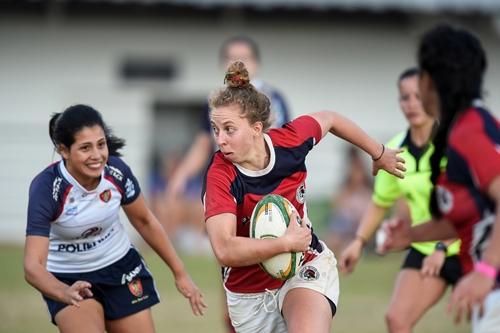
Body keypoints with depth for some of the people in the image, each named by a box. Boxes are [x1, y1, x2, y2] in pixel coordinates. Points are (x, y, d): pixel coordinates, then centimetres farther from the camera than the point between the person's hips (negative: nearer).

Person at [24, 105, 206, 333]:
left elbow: (145, 221, 2)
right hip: (68, 280, -4)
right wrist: (65, 293, -54)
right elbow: (33, 266, -35)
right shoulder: (46, 188, -28)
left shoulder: (117, 171, -17)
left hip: (120, 266, 4)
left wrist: (179, 273, 5)